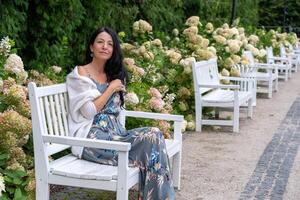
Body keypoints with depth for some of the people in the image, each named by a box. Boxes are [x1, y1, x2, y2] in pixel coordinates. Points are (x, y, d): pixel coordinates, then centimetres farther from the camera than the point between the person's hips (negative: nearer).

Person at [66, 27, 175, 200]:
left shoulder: (114, 74, 20)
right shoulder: (81, 73, 0)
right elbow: (89, 111, -11)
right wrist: (111, 88, -5)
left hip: (115, 132, 7)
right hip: (92, 138, -7)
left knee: (154, 134, -23)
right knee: (152, 140, -26)